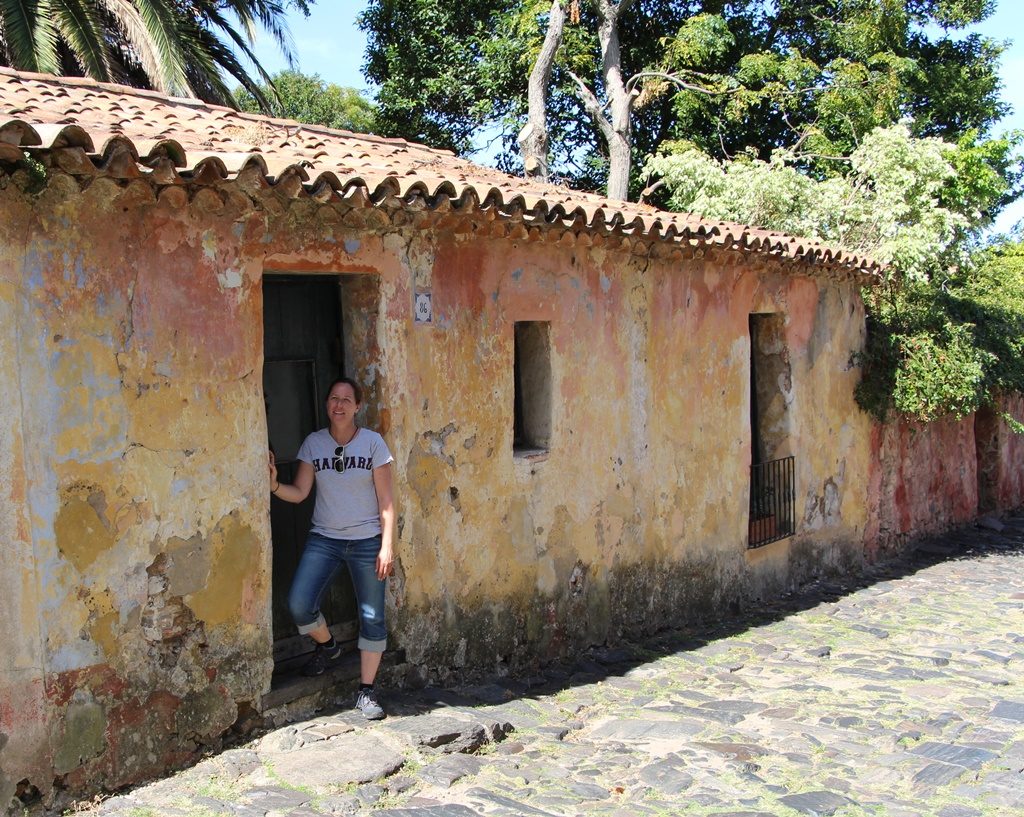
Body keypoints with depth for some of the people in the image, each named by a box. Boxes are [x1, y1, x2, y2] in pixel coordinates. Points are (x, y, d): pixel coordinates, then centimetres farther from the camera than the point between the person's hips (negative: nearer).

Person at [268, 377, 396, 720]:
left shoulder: (373, 442, -4)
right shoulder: (313, 443, 2)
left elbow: (386, 501, -5)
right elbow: (299, 493, -1)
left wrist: (387, 547, -10)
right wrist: (274, 485, -21)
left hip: (366, 541, -2)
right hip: (324, 538, 2)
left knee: (372, 617, 1)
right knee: (299, 605, -13)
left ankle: (367, 691, 16)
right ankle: (326, 645, 21)